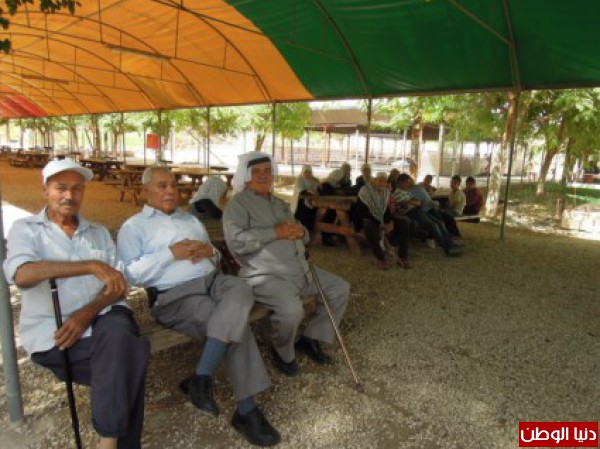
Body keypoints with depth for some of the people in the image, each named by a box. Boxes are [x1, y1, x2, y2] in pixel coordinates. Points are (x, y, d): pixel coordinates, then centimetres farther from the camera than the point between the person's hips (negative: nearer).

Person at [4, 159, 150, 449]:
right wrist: (92, 266, -26)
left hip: (102, 317, 3)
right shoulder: (26, 229, 8)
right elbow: (22, 274, -15)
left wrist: (87, 312, -13)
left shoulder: (99, 233, 19)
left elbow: (119, 286, 8)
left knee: (117, 334, -32)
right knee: (130, 353, -27)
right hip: (52, 333, -3)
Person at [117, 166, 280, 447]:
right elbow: (131, 274, -6)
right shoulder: (133, 227, 8)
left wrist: (209, 251, 0)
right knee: (235, 324, -28)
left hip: (212, 280, 6)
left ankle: (202, 378, -30)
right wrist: (171, 253, -13)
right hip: (174, 295, -5)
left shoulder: (190, 219, 26)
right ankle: (246, 410, -18)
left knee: (239, 290, -32)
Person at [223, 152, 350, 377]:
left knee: (340, 288, 8)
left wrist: (300, 231, -2)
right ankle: (282, 352, 0)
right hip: (266, 275, -8)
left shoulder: (280, 203, 22)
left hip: (300, 269, 9)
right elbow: (236, 241, -20)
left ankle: (311, 337, 19)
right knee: (291, 309, -34)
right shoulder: (238, 203, -3)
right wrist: (275, 232, -19)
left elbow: (302, 236, 24)